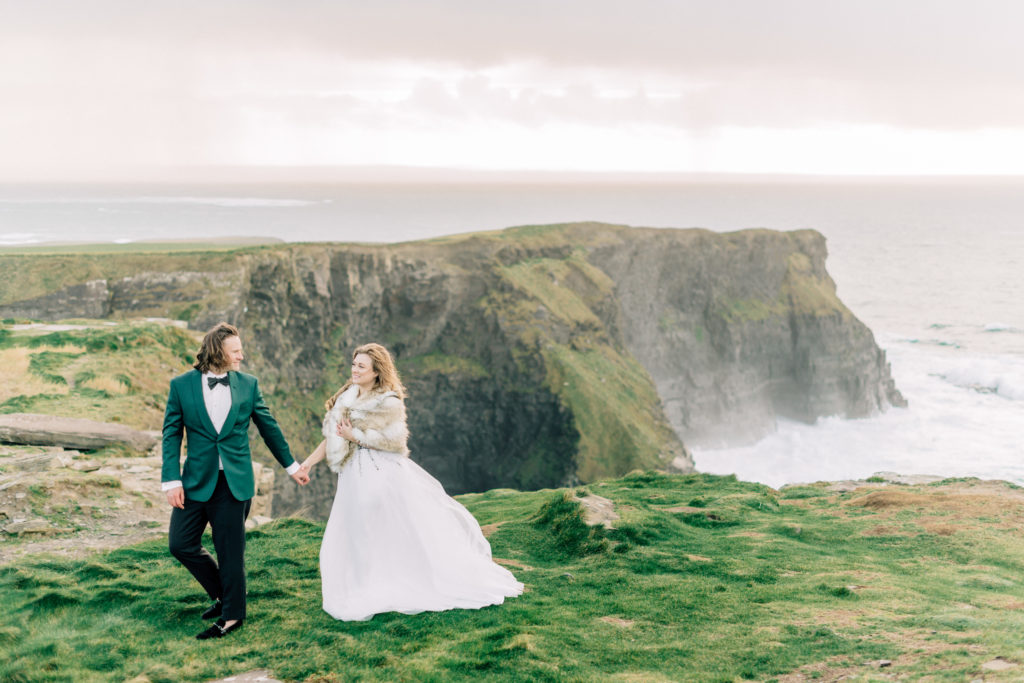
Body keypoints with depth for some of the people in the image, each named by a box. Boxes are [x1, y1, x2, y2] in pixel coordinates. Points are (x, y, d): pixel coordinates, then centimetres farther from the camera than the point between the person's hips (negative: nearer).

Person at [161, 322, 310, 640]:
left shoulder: (248, 384, 3)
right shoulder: (181, 385, -1)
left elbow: (269, 427, 12)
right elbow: (172, 434, -1)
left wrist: (291, 465, 17)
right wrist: (171, 480, -8)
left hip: (235, 482, -1)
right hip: (196, 480, 1)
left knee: (230, 551, 2)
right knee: (181, 543, 3)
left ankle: (232, 614, 16)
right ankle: (222, 593, 24)